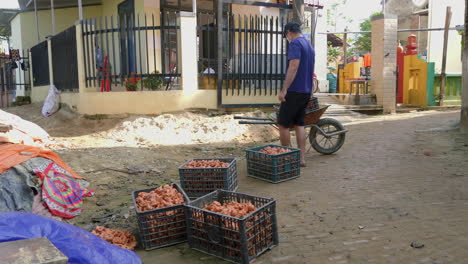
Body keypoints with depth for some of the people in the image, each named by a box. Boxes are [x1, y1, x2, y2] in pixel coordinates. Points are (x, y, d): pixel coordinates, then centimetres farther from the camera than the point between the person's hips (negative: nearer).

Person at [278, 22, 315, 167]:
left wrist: (284, 89, -22)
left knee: (283, 124, -1)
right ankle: (301, 158, 11)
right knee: (299, 124, 11)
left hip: (294, 91, -9)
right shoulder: (310, 46, 18)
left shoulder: (295, 44, -10)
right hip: (306, 91, 9)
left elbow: (293, 67, -21)